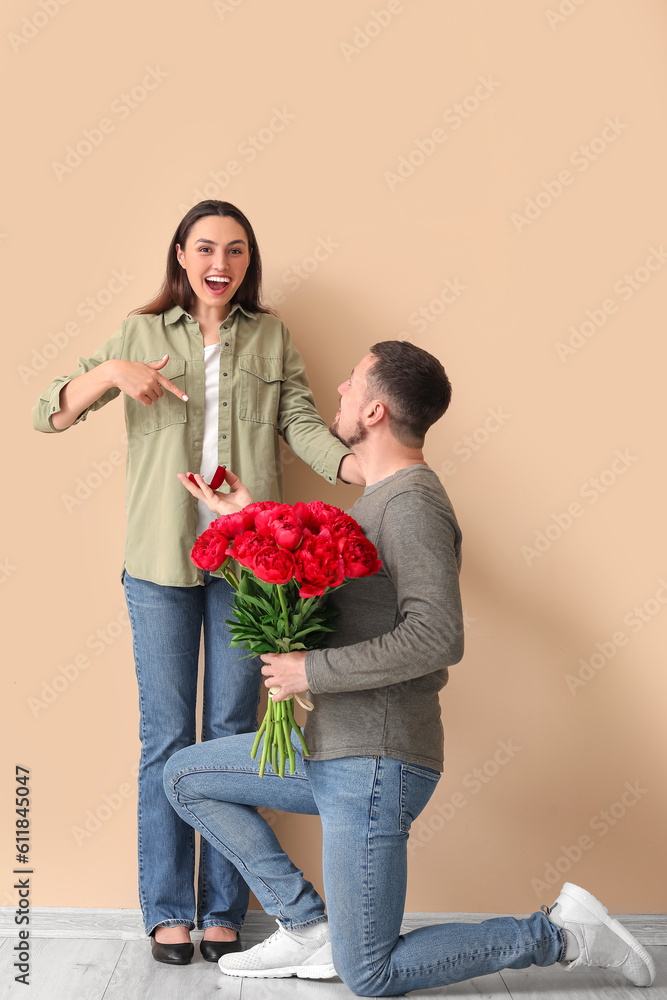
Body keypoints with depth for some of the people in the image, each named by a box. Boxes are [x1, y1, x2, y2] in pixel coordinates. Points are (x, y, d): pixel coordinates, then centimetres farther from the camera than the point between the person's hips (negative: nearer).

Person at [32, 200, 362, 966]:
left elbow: (301, 425, -1)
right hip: (161, 560, -1)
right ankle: (167, 908, 19)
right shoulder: (141, 334, 6)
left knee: (234, 735, 7)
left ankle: (223, 910, 20)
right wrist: (112, 373, -15)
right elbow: (49, 414, 4)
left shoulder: (271, 337, 9)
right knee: (167, 737, 5)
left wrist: (370, 471, -19)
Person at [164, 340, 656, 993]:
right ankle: (309, 926, 13)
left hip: (376, 766, -9)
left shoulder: (412, 503, -19)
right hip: (329, 751, 9)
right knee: (185, 776, 13)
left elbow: (437, 637, -31)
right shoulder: (376, 498, 13)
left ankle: (561, 934, 10)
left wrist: (312, 671, -24)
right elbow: (316, 586, 24)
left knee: (371, 978, -1)